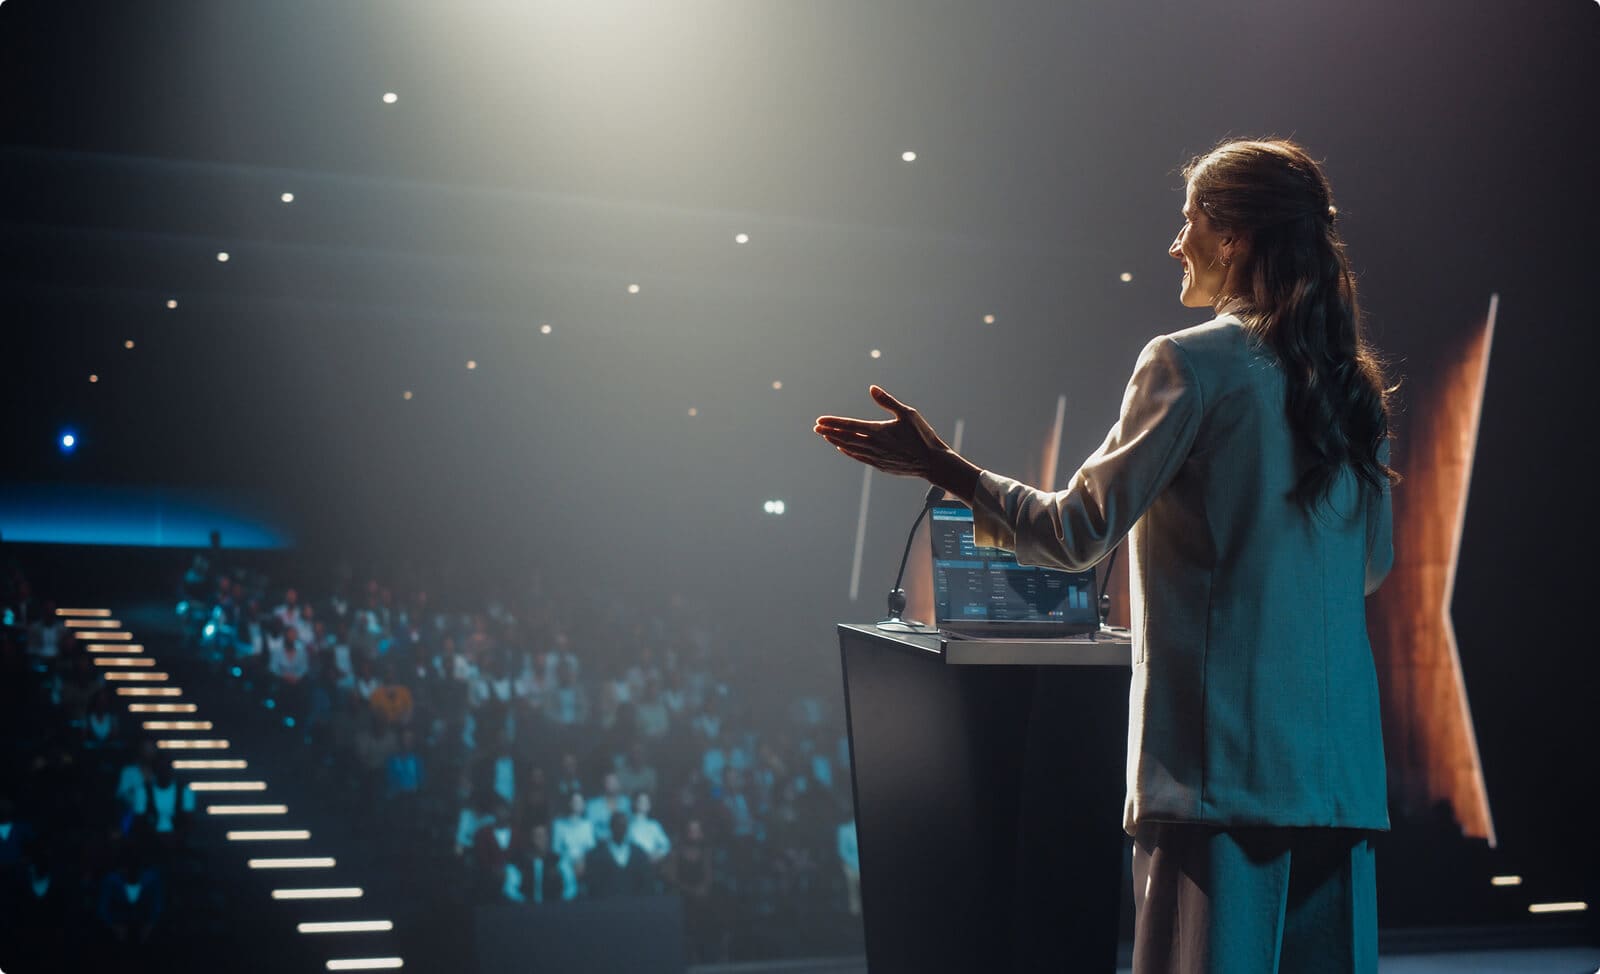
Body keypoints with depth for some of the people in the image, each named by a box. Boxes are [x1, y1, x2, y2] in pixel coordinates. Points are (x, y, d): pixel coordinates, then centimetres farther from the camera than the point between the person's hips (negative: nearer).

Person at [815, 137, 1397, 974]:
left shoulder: (1189, 366, -8)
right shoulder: (1350, 386, 11)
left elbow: (1077, 533, -9)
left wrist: (939, 466, 0)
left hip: (1223, 755, -6)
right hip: (1336, 763, 6)